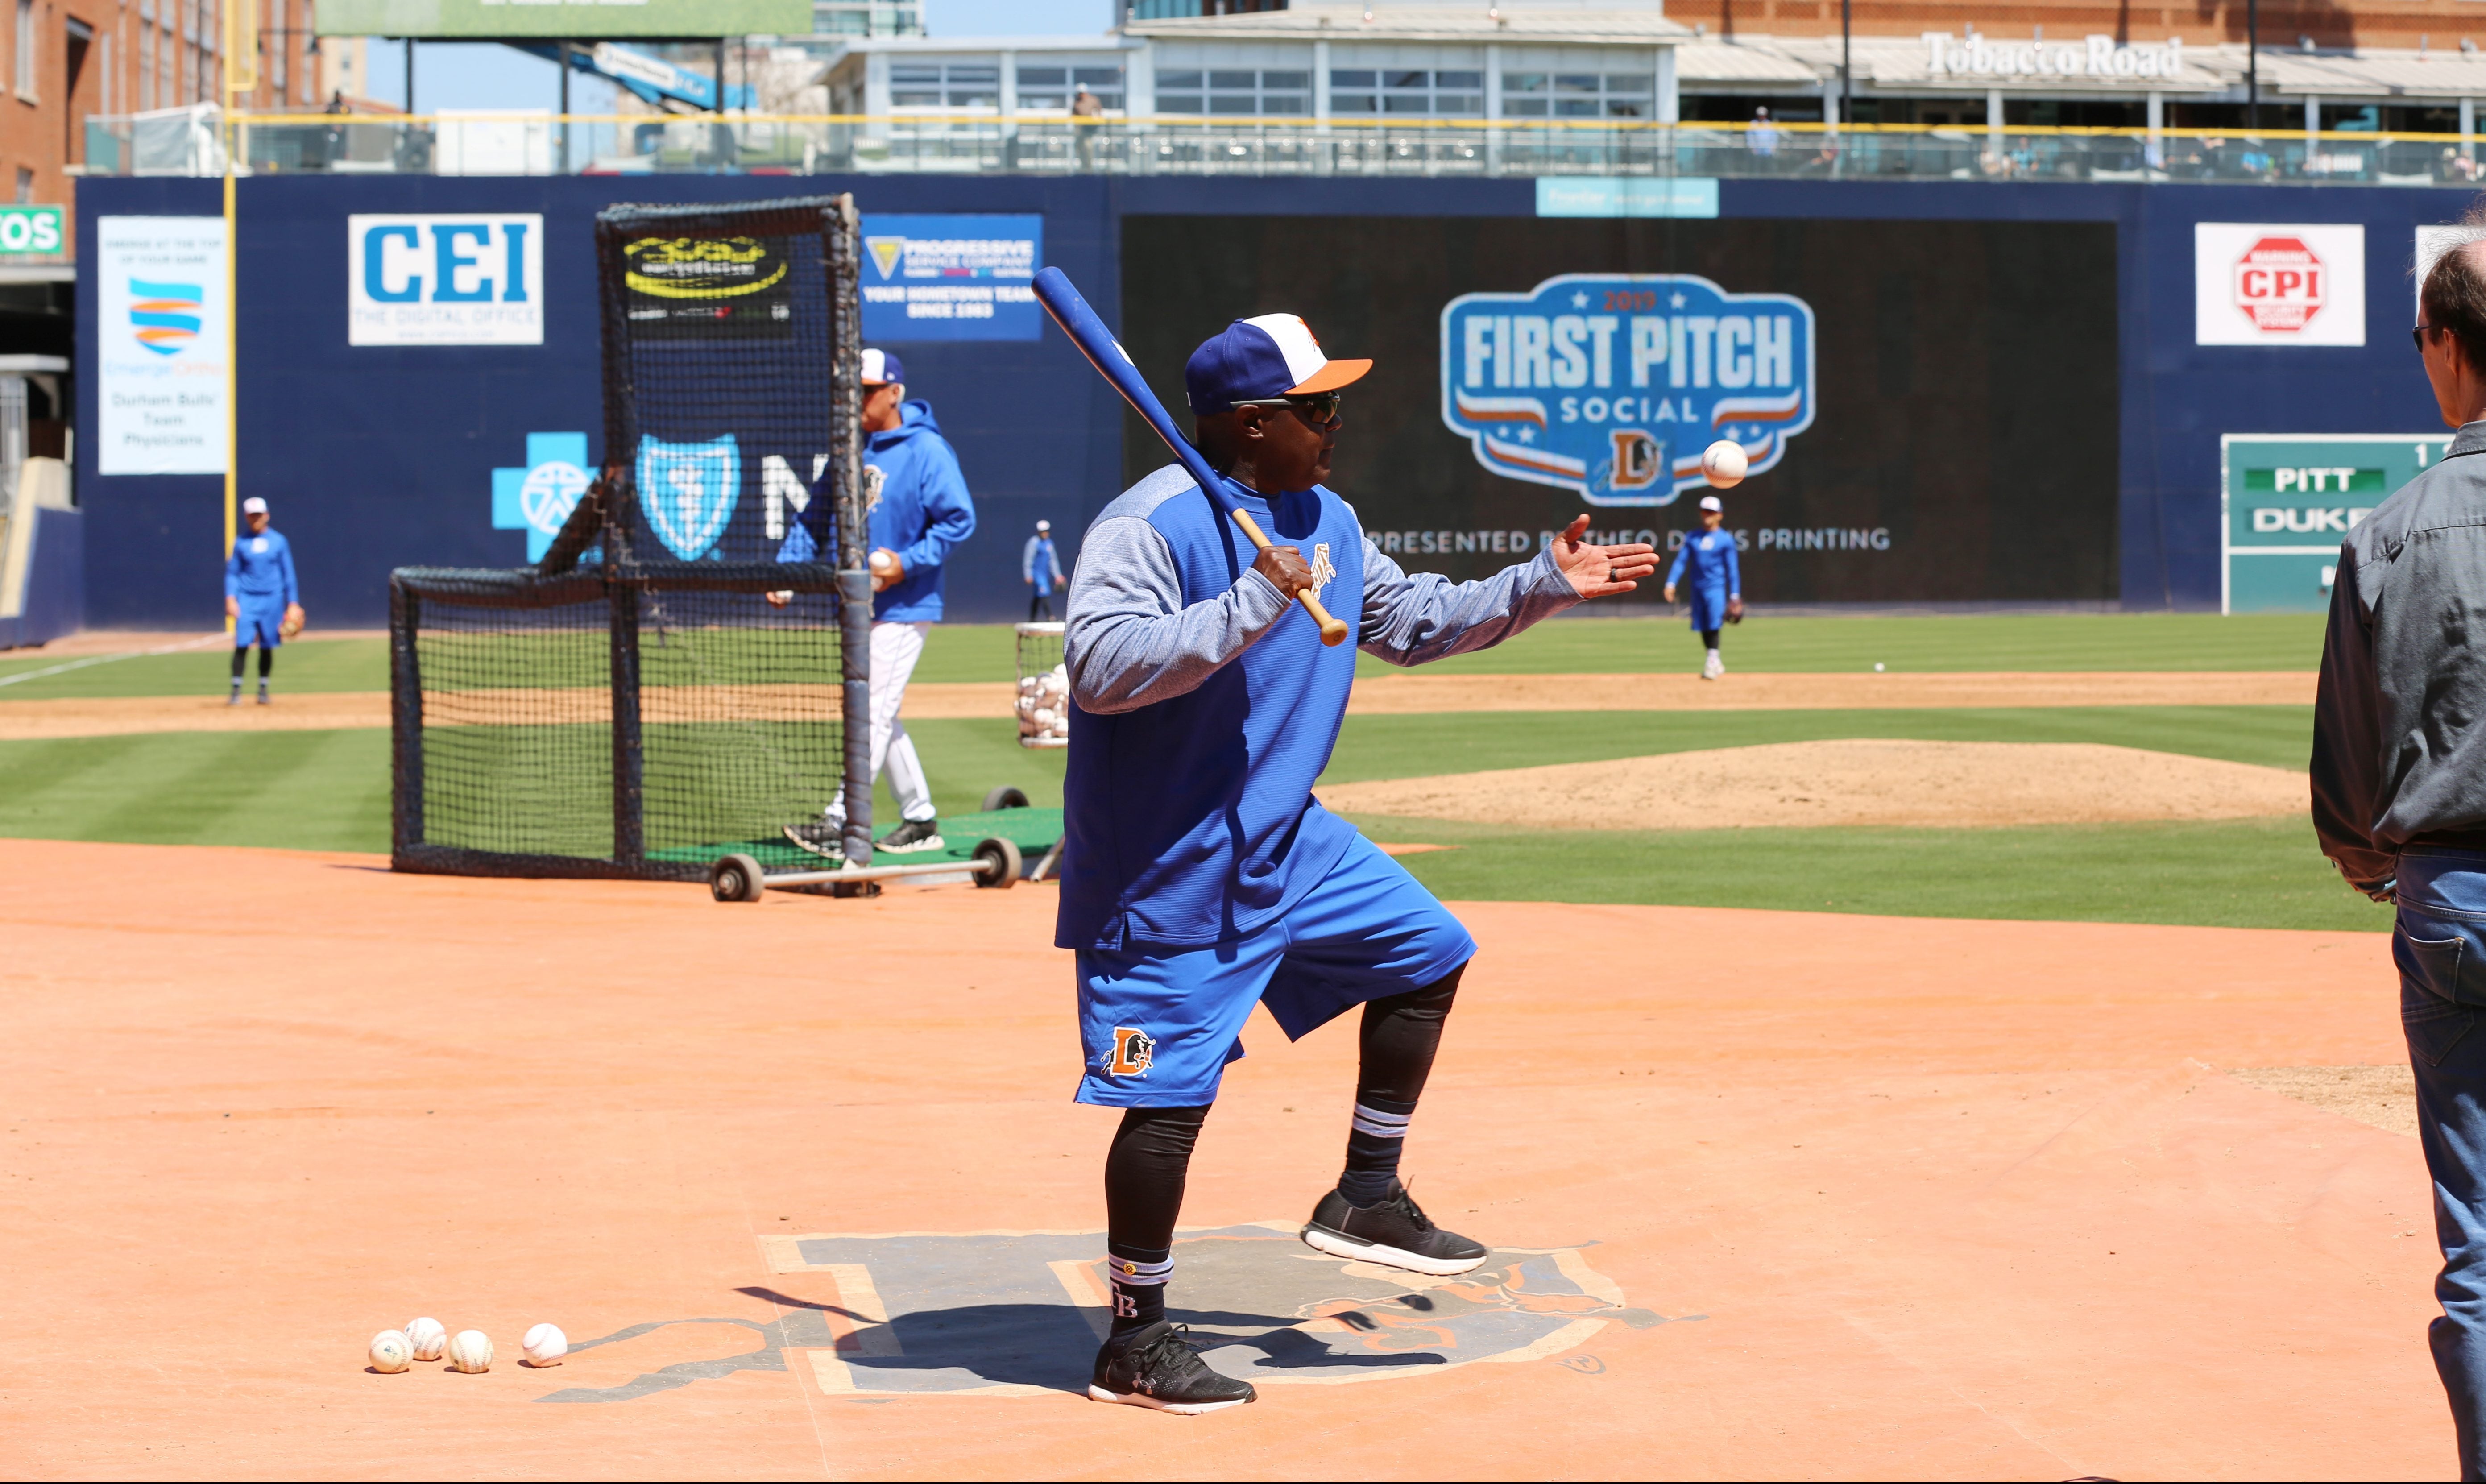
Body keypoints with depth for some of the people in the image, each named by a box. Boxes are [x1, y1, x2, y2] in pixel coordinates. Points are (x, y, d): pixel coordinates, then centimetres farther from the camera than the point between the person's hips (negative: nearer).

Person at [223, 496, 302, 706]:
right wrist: (230, 598, -9)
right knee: (242, 645, -9)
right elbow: (232, 573, 6)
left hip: (271, 600, 0)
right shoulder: (240, 542, 5)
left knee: (267, 647, 4)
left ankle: (263, 689, 15)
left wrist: (293, 603, 2)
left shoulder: (279, 541, 4)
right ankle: (236, 691, -7)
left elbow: (288, 573, 7)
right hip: (246, 599, 0)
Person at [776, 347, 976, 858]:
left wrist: (908, 562, -22)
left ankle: (839, 824, -17)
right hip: (855, 606, 8)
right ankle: (921, 820, 20)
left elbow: (959, 519, -14)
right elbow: (815, 518, 14)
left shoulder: (927, 451, -10)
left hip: (903, 605, -8)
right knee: (878, 716, 11)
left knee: (874, 714, -11)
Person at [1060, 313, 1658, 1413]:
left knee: (1426, 953, 14)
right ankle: (1135, 1342, 5)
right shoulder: (1148, 527, -20)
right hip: (1167, 869, -9)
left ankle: (1366, 1199, 24)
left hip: (1284, 842, 9)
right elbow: (1099, 669, -32)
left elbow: (1414, 621, 22)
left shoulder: (1327, 523, 8)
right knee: (1172, 1095, -7)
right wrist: (1251, 605, -35)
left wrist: (1542, 585, 14)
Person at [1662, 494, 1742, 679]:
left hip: (1716, 587, -4)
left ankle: (1712, 662, -18)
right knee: (1703, 628, 8)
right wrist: (1671, 583, -7)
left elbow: (1732, 568, -1)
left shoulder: (1726, 539, 0)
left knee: (1714, 625, -18)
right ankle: (1717, 664, 20)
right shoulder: (1692, 538, 10)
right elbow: (1680, 561, 6)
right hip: (1698, 589, 4)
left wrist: (1735, 595, -5)